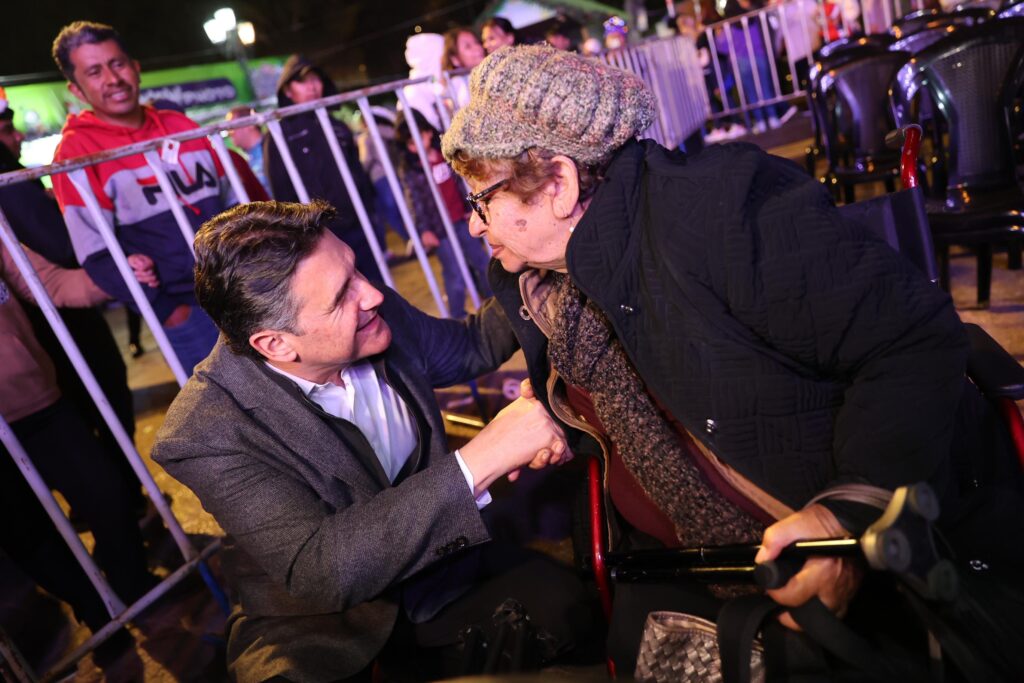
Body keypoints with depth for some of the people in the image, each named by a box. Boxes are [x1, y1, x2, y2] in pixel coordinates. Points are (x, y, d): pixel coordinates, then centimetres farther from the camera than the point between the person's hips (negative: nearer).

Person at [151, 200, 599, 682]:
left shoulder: (377, 314, -10)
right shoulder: (206, 431, -24)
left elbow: (471, 344, 10)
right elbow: (316, 570, -33)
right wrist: (477, 462, -39)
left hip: (444, 562, 5)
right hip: (325, 634, -4)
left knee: (566, 610, -19)